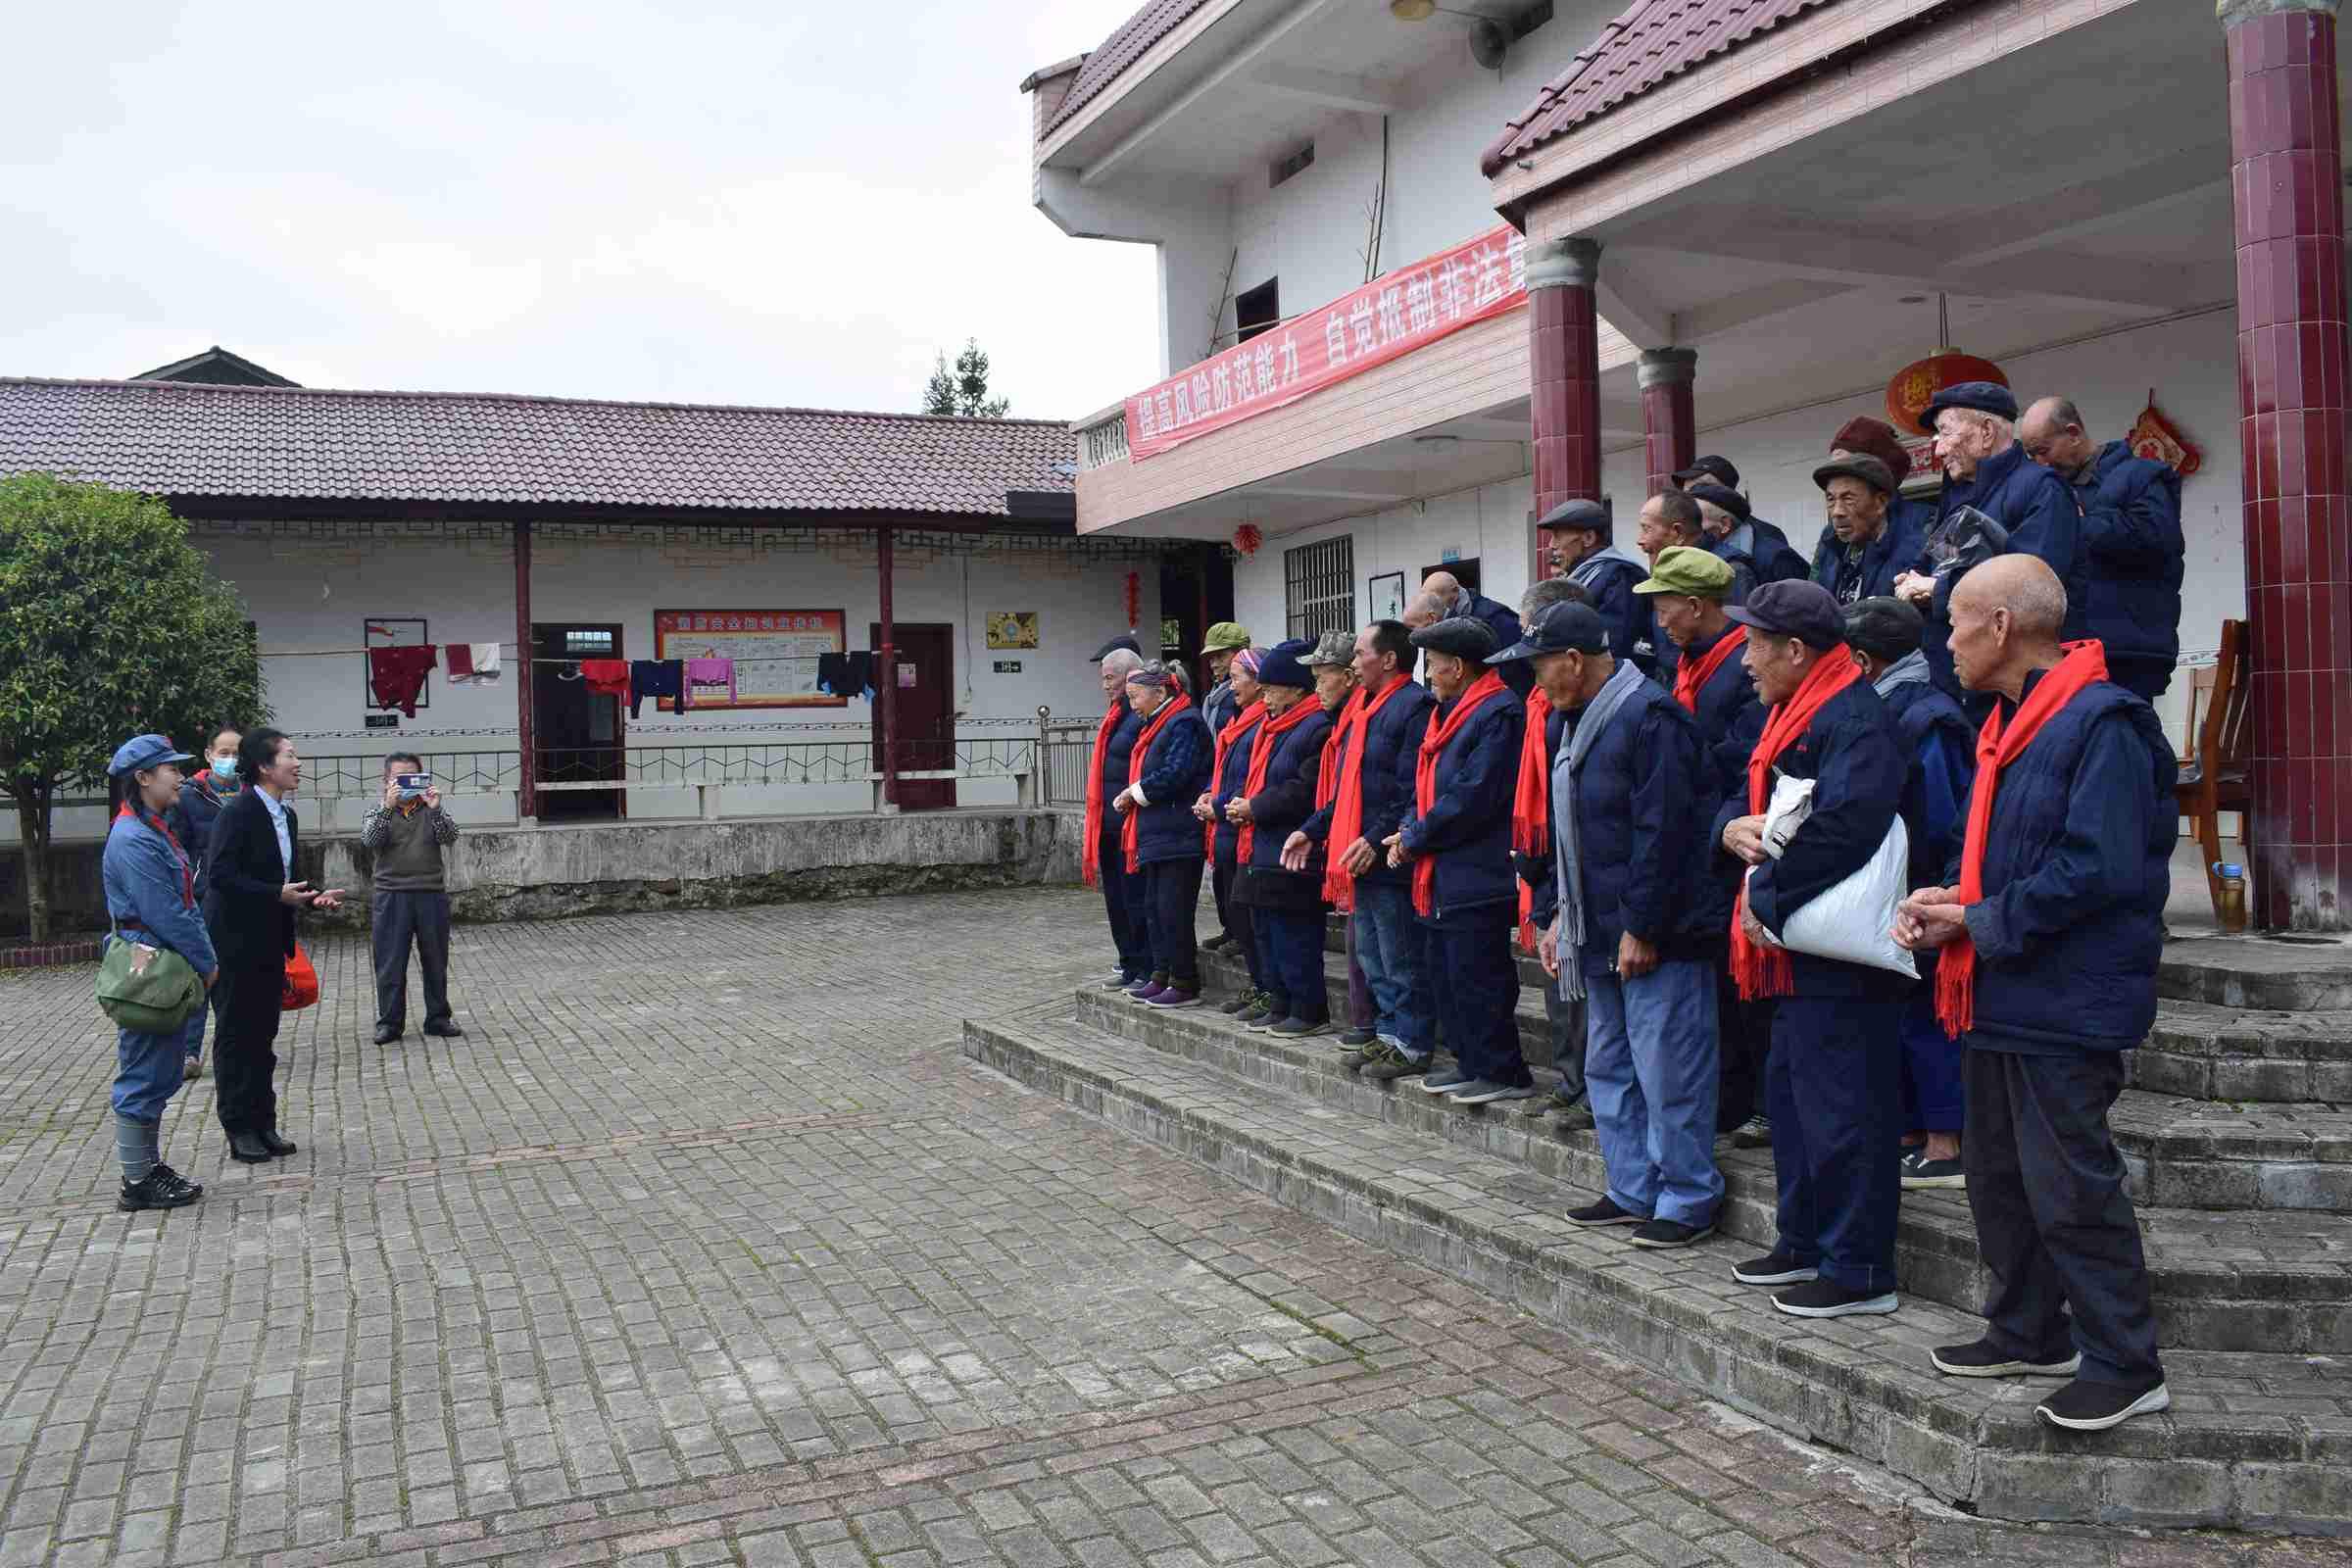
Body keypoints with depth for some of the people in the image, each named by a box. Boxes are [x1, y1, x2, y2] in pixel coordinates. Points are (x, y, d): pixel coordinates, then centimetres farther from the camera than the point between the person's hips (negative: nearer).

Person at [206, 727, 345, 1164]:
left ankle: (263, 1124, 22)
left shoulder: (286, 816, 10)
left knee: (262, 1036, 14)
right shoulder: (238, 813, -16)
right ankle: (239, 1129, 11)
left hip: (270, 944, 8)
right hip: (237, 943, -8)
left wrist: (312, 897, 0)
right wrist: (278, 894, -25)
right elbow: (221, 874, -22)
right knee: (236, 1036, 3)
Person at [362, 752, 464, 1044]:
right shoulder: (377, 812, 7)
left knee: (436, 962, 8)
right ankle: (389, 1022, 10)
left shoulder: (431, 811, 9)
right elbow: (368, 842, -12)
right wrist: (387, 806, -24)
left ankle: (437, 1018, 17)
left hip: (432, 894, 1)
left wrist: (435, 809, -23)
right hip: (391, 896, -1)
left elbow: (449, 838, -7)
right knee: (390, 964, 1)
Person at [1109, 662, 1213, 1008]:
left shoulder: (1184, 724, -13)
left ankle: (1185, 986, 1)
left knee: (1173, 910, -7)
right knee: (1153, 907, 14)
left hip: (1178, 838, -10)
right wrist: (1131, 797, 3)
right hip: (1157, 837, 10)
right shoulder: (1158, 725, 19)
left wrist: (1133, 793, -9)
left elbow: (1173, 775, -22)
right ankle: (1162, 977, 22)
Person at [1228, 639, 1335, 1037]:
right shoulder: (1270, 727, 16)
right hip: (1262, 851, 10)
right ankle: (1280, 1004, 24)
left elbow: (1305, 791, -21)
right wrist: (1240, 804, 3)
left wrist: (1254, 808, -14)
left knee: (1294, 936, -5)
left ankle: (1310, 1011, 4)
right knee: (1265, 931, 15)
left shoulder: (1316, 728, -15)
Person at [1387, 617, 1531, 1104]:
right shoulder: (1449, 713, 16)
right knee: (1444, 972, 15)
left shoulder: (1497, 715, -16)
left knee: (1476, 978, -5)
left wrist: (1416, 838, -12)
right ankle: (1471, 1063, 25)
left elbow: (1471, 799, -21)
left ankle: (1503, 1074, 5)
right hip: (1444, 877, 10)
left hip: (1477, 877, -10)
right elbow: (1428, 786, 20)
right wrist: (1408, 829, 2)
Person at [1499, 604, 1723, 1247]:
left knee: (1668, 1073, -1)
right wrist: (1565, 917, 17)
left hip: (1654, 939, -10)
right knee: (1609, 1070, 16)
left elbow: (1660, 832, -20)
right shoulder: (1584, 723, 15)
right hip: (1603, 938, 10)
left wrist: (1640, 929, -20)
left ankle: (1688, 1202, 11)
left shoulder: (1650, 718, -16)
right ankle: (1633, 1191, 27)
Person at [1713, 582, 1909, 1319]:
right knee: (1790, 1094, 18)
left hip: (1840, 958, -11)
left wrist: (1766, 902, -19)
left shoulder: (1855, 722, -17)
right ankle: (1806, 1242, 31)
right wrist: (1733, 827, -4)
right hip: (1797, 952, 11)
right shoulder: (1792, 716, 17)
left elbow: (1839, 830, -28)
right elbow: (1745, 798, 20)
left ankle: (1859, 1271, 6)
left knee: (1840, 1111, -4)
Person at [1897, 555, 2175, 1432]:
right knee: (1998, 1174, 17)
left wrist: (1978, 922, -17)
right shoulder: (2008, 724, 14)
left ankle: (2125, 1366, 12)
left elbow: (2096, 870, -24)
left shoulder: (2100, 723, -17)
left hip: (2066, 1005, -10)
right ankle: (2030, 1335, 31)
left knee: (2070, 1187, -2)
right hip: (2002, 996, 10)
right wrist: (1949, 900, 1)